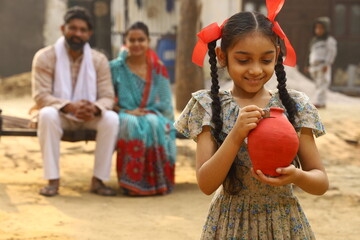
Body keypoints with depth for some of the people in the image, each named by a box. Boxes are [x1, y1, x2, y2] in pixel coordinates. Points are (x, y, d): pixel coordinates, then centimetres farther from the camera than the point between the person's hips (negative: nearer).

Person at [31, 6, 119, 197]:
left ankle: (98, 180, -21)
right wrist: (70, 106, -35)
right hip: (59, 115, -2)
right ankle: (53, 180, -30)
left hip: (88, 117, 2)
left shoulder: (99, 60, -2)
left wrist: (95, 108, -33)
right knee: (47, 114, -36)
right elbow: (40, 96, -17)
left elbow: (107, 97, -7)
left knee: (111, 118, -28)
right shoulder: (45, 57, -9)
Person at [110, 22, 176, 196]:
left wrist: (145, 111, -11)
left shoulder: (158, 69, 8)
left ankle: (157, 180, -28)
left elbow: (165, 104, 6)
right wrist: (127, 111, -13)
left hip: (153, 116, 1)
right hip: (125, 116, -1)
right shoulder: (116, 68, 6)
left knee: (153, 124, -35)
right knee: (131, 123, -37)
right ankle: (132, 181, -32)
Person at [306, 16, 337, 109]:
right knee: (318, 84, 7)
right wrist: (310, 65, 22)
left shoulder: (330, 41, -1)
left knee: (322, 84, -13)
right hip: (314, 66, 7)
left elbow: (332, 53, -9)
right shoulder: (314, 41, 21)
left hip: (323, 66, -7)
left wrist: (327, 64, -18)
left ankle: (317, 102, -22)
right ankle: (323, 103, 12)